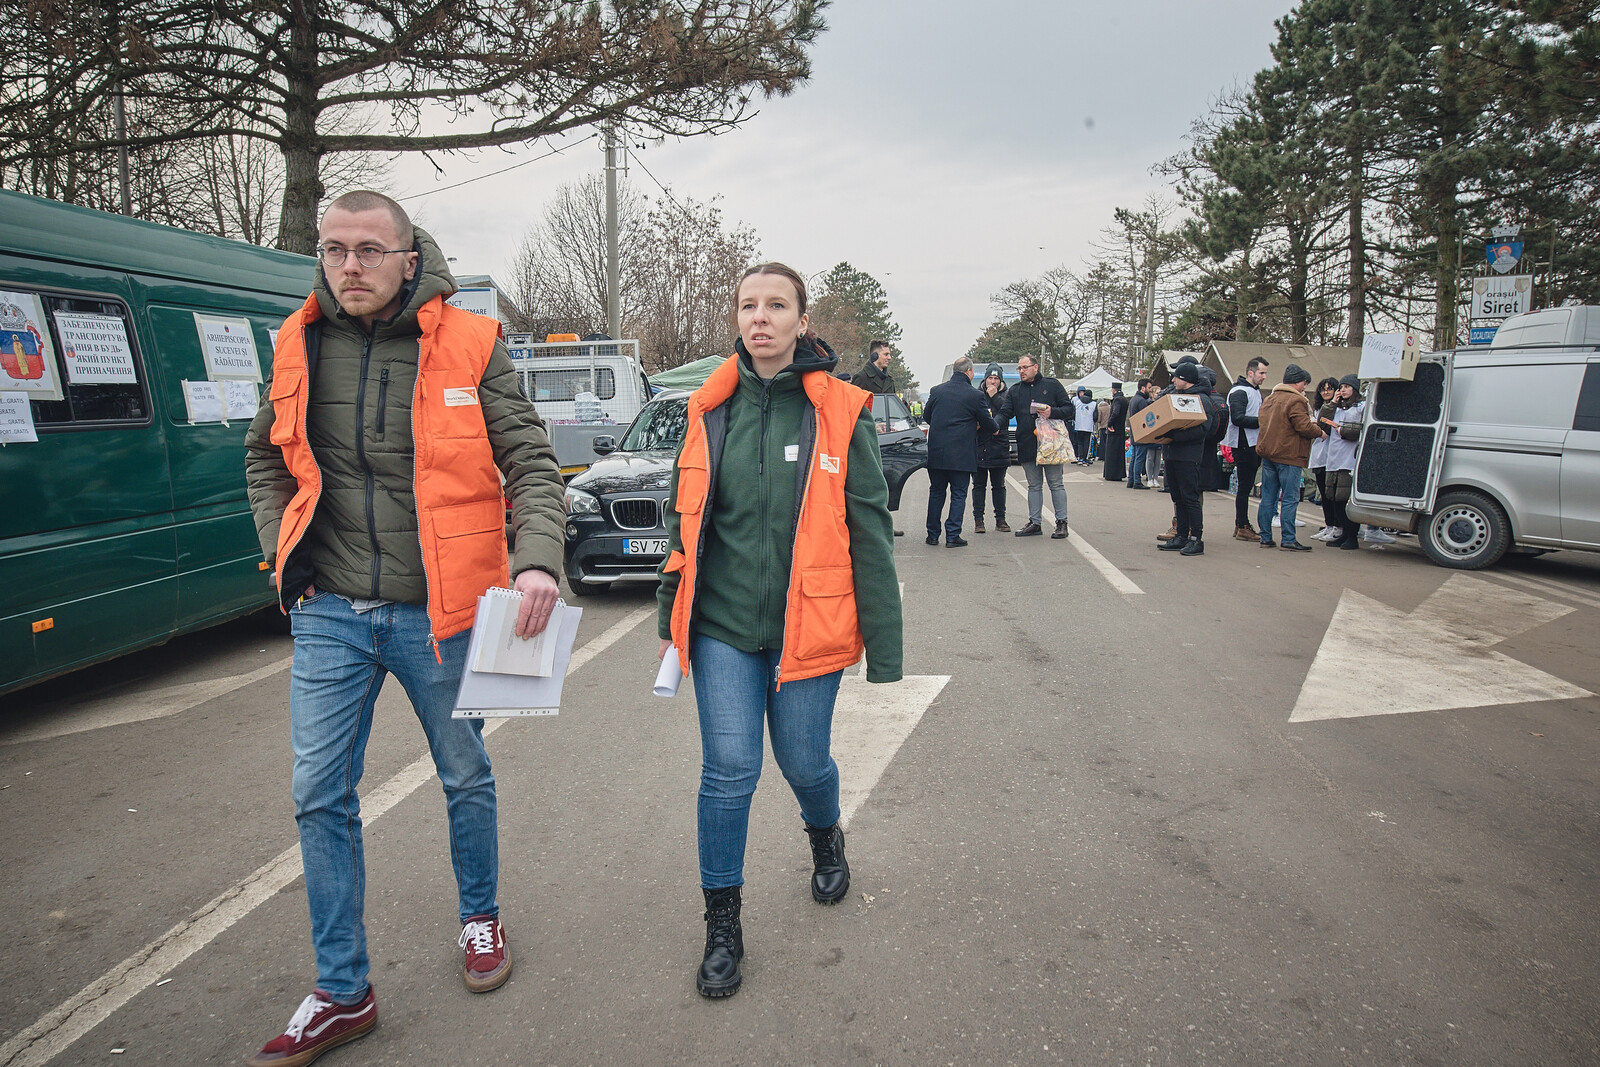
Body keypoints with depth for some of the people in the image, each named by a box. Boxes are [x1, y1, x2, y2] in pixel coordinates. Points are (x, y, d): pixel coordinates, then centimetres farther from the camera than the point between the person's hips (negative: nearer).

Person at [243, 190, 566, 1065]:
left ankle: (480, 917, 41)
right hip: (329, 614, 3)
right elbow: (266, 458, 18)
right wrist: (282, 551, 6)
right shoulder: (301, 347, 3)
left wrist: (537, 558, -23)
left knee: (465, 778, 14)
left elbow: (530, 461, -7)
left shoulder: (467, 346, -7)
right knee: (320, 797, 6)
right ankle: (342, 994, 23)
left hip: (434, 612, -3)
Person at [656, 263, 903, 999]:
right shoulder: (711, 408, 3)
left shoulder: (839, 413, -5)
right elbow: (685, 516, 12)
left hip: (806, 627, -1)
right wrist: (670, 614, 14)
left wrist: (884, 646, -4)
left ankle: (826, 839, 48)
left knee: (804, 762, 12)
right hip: (722, 626, 2)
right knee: (728, 771, 0)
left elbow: (869, 532, -4)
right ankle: (722, 923, 20)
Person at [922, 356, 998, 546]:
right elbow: (988, 423, 1)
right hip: (961, 455, -4)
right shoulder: (975, 395, -8)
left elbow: (927, 416, 15)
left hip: (936, 452, 4)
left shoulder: (936, 391, 3)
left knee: (936, 493, 14)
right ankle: (952, 536, 3)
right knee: (958, 495, 5)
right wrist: (996, 428, 23)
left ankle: (932, 535, 18)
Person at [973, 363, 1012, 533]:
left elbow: (1007, 412, -9)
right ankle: (978, 519, 6)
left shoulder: (1005, 396, 10)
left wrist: (994, 396, -8)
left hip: (999, 448, 1)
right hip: (979, 446, -1)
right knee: (979, 484, 2)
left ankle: (1000, 519, 14)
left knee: (998, 485, 7)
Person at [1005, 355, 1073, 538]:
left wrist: (1053, 412, -17)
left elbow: (1069, 409, 2)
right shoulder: (1014, 391, 12)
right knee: (1034, 486, 11)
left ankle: (1061, 523, 6)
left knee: (1056, 484, 1)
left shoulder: (1052, 385, 3)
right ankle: (1034, 523, 16)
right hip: (1027, 446, 4)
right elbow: (1006, 413, 1)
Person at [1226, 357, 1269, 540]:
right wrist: (1262, 421, -20)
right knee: (1245, 485, -5)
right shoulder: (1239, 392, -12)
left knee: (1246, 485, 12)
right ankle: (1242, 527, 1)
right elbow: (1238, 418, -22)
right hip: (1244, 445, -10)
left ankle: (1241, 525, 18)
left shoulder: (1256, 391, 19)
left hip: (1254, 445, 10)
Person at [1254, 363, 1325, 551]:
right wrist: (1320, 432, 2)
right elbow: (1304, 427, -18)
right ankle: (1289, 540, -5)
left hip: (1267, 454, 8)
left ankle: (1265, 537, 12)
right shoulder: (1295, 401, -12)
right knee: (1290, 499, -4)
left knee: (1268, 498, 9)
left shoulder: (1269, 399, 14)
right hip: (1289, 457, -8)